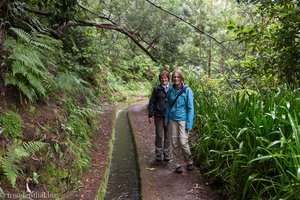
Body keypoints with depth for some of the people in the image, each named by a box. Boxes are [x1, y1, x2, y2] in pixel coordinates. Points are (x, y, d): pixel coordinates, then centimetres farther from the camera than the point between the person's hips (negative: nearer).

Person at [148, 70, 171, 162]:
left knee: (168, 136, 10)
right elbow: (152, 102, 2)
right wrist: (150, 115, -2)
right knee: (159, 136, 5)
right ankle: (159, 155, 19)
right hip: (159, 116, -1)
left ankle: (167, 155, 23)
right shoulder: (156, 89, -1)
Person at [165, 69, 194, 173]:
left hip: (183, 119, -4)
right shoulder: (170, 89, 3)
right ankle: (177, 164, 22)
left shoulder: (187, 90, -9)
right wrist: (166, 119, 9)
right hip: (172, 119, 4)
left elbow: (190, 108, -8)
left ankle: (189, 161, 20)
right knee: (174, 142, 7)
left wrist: (189, 124, -12)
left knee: (183, 142, -7)